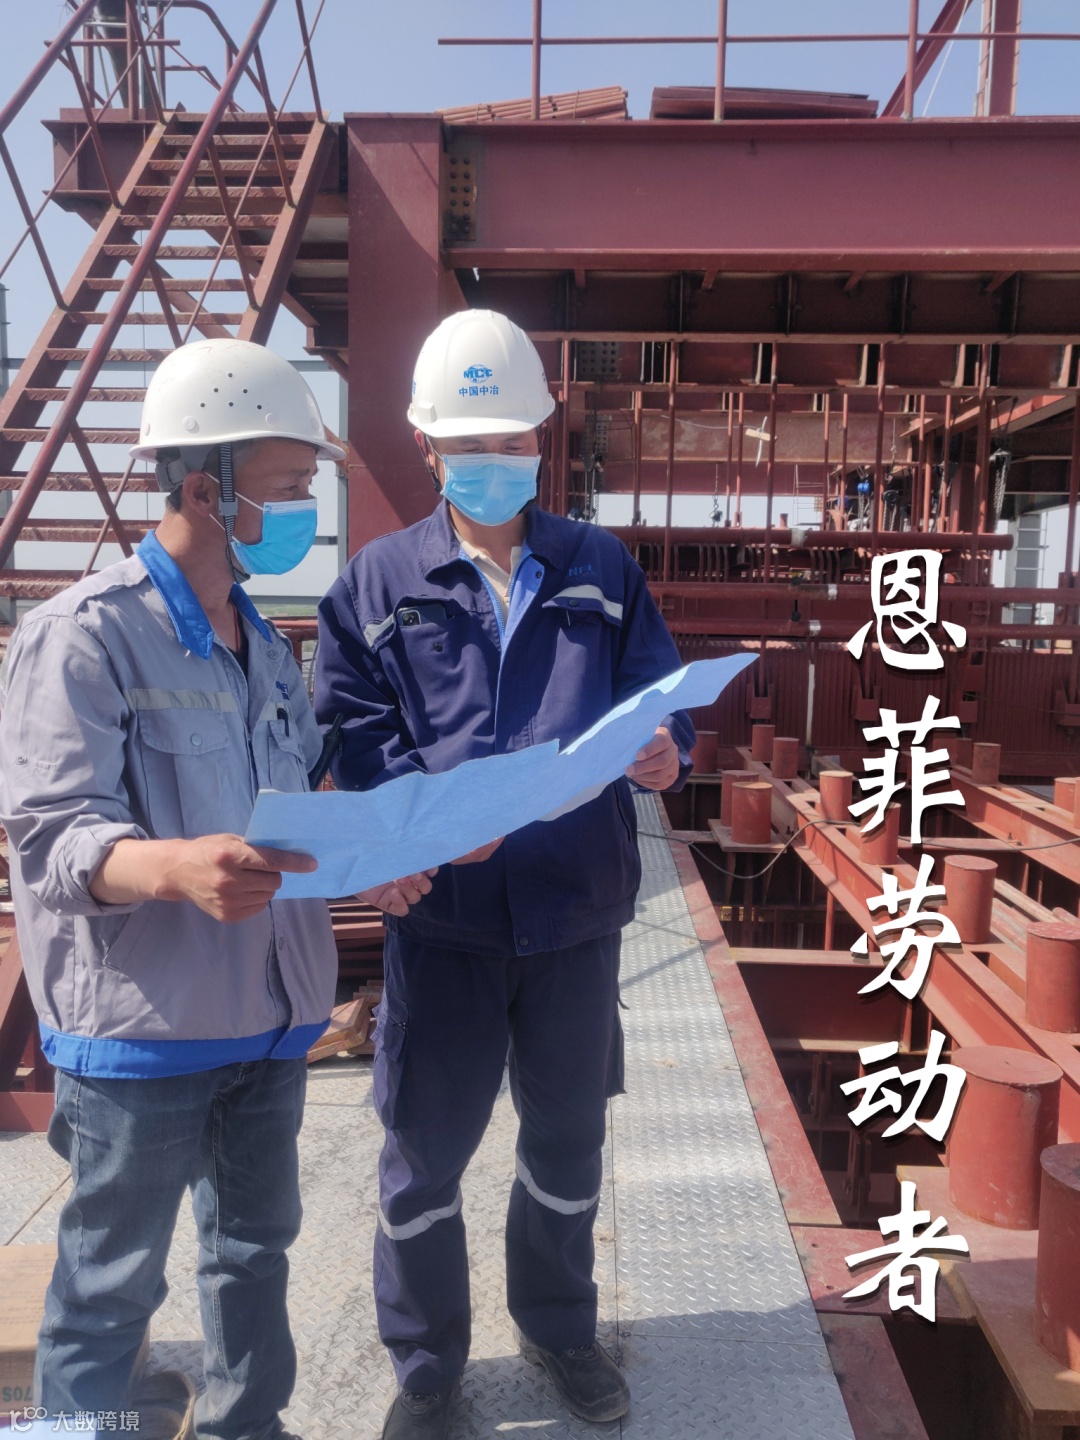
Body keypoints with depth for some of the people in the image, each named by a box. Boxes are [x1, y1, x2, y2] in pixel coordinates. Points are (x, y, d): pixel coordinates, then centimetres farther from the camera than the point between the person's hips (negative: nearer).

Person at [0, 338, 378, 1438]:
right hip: (142, 1028, -7)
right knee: (113, 1278, 10)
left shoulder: (263, 643, 11)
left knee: (256, 1241, 22)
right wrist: (177, 867, -40)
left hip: (267, 1014, 8)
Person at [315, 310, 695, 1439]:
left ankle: (558, 1327, 46)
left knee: (569, 1136, 19)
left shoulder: (601, 570, 7)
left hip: (578, 904, 2)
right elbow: (357, 741, -7)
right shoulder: (378, 582, 2)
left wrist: (663, 753, -18)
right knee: (424, 1151, 11)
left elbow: (663, 699, 5)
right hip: (441, 911, -1)